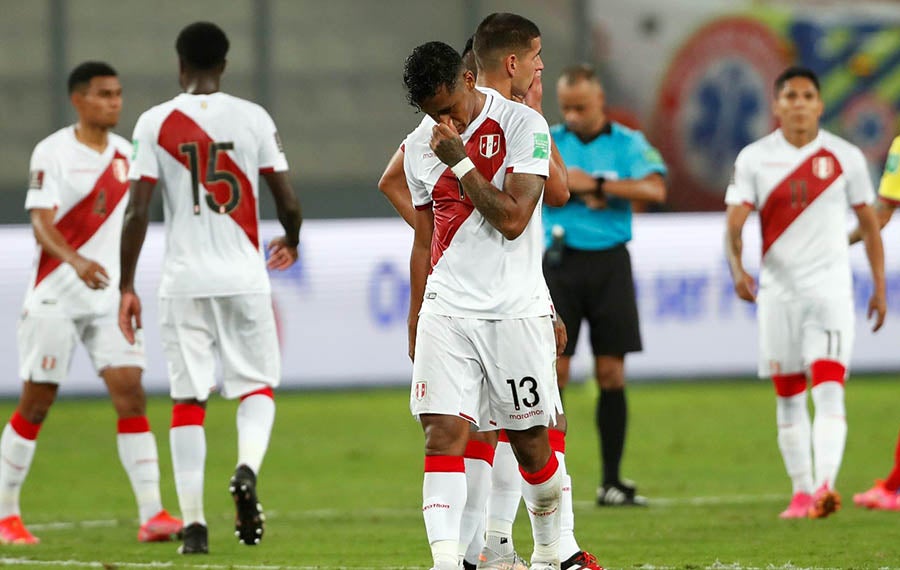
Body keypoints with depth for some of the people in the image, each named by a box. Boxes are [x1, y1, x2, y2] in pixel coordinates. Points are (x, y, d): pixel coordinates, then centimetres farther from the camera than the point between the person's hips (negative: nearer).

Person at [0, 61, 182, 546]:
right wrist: (76, 261, -34)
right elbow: (41, 224, -17)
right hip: (56, 296, -4)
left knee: (130, 393, -9)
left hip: (109, 295, 4)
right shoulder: (53, 153, -8)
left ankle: (152, 515, -13)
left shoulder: (124, 155, 9)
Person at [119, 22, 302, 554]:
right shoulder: (253, 118, 1)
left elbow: (137, 213, -5)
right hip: (244, 277, 0)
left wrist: (127, 286, 3)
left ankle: (194, 525, 1)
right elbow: (289, 201, 2)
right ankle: (247, 470, -16)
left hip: (184, 281, 0)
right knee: (258, 388, 13)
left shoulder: (155, 123, 0)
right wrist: (292, 243, 23)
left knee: (188, 400, 6)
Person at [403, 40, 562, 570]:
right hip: (445, 312, 3)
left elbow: (513, 219, -15)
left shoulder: (524, 126, -7)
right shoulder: (421, 146, 9)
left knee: (531, 441, 6)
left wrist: (460, 162, -15)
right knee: (443, 433, -12)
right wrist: (415, 320, 17)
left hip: (515, 311, -3)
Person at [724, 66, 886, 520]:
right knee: (788, 397, 6)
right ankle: (801, 492, 15)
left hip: (830, 290, -2)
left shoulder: (845, 158, 3)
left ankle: (825, 485, -28)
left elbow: (869, 226, 11)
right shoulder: (754, 158, 3)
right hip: (778, 291, 2)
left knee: (829, 391, -16)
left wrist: (879, 287, 6)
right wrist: (737, 269, -22)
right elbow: (734, 222, -4)